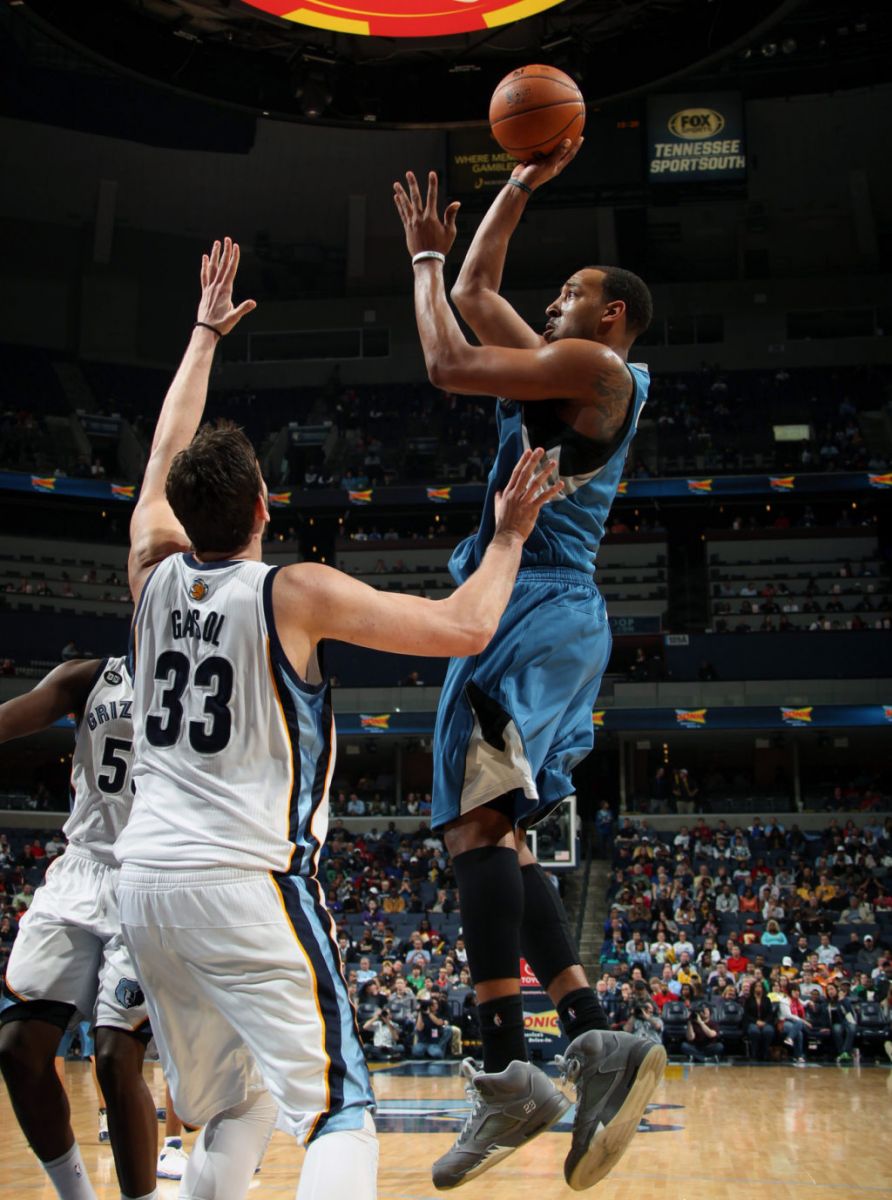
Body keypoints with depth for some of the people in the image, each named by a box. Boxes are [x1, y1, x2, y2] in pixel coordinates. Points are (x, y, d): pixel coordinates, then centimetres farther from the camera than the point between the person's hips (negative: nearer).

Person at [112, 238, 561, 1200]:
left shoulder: (154, 572, 7)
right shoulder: (295, 594, -9)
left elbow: (167, 454, 25)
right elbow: (465, 628, -10)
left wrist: (205, 334, 35)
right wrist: (510, 535, 6)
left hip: (144, 883, 7)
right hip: (248, 882, -7)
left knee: (230, 1111, 21)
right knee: (337, 1113, -6)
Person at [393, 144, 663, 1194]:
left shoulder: (595, 366, -3)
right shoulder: (562, 372, 25)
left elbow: (448, 365, -10)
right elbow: (477, 293, 32)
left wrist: (425, 258, 5)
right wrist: (524, 182, 34)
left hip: (538, 606, -10)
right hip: (537, 612, 10)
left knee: (476, 819, -21)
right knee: (497, 835, 7)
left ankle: (508, 1073, -24)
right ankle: (594, 1041, 2)